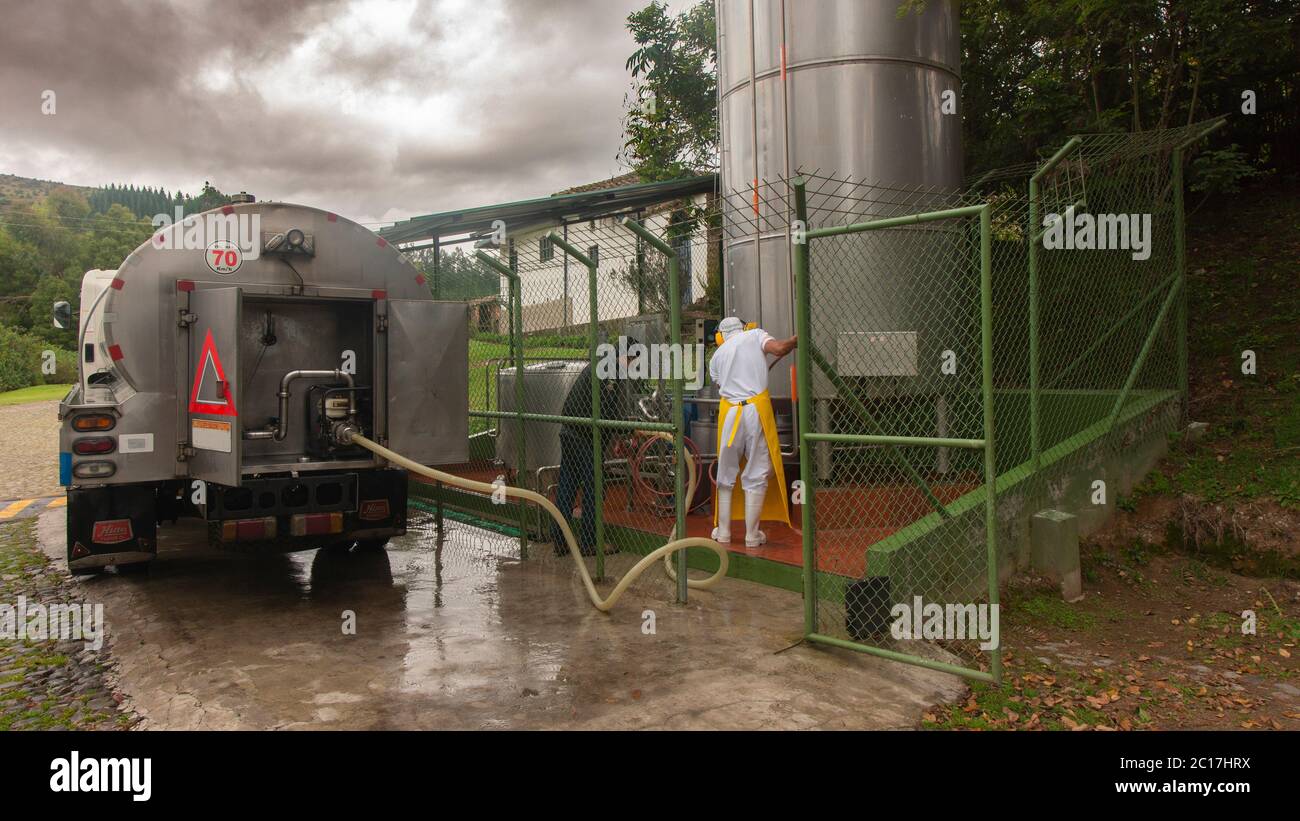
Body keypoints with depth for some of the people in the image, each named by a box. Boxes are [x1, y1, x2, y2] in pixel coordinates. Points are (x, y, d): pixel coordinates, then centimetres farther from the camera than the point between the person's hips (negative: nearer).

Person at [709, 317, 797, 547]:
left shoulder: (717, 355, 18)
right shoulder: (755, 335, 8)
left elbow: (719, 384, 17)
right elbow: (779, 348, -8)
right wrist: (796, 340, 10)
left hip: (729, 412, 3)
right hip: (756, 409, -3)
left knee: (726, 474, 15)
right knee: (756, 475, 5)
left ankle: (723, 532, 20)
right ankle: (752, 535, 8)